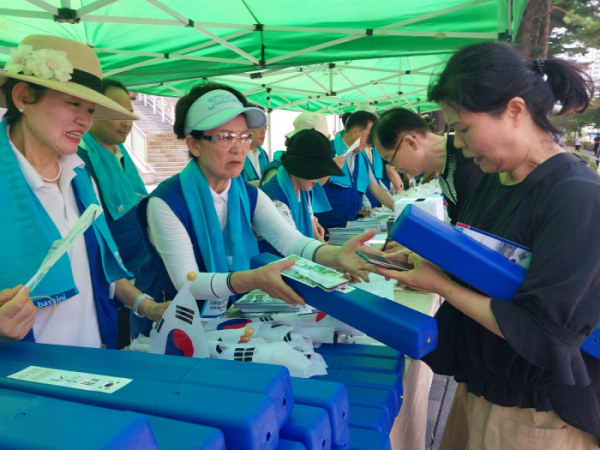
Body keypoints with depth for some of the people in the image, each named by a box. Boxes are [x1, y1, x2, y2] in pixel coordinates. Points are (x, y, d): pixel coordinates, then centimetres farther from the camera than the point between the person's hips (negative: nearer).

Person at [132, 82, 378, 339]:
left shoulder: (250, 196, -2)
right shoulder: (166, 202, -19)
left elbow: (291, 241, -16)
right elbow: (187, 281, -25)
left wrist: (335, 255, -37)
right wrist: (252, 279, -42)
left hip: (227, 321, 4)